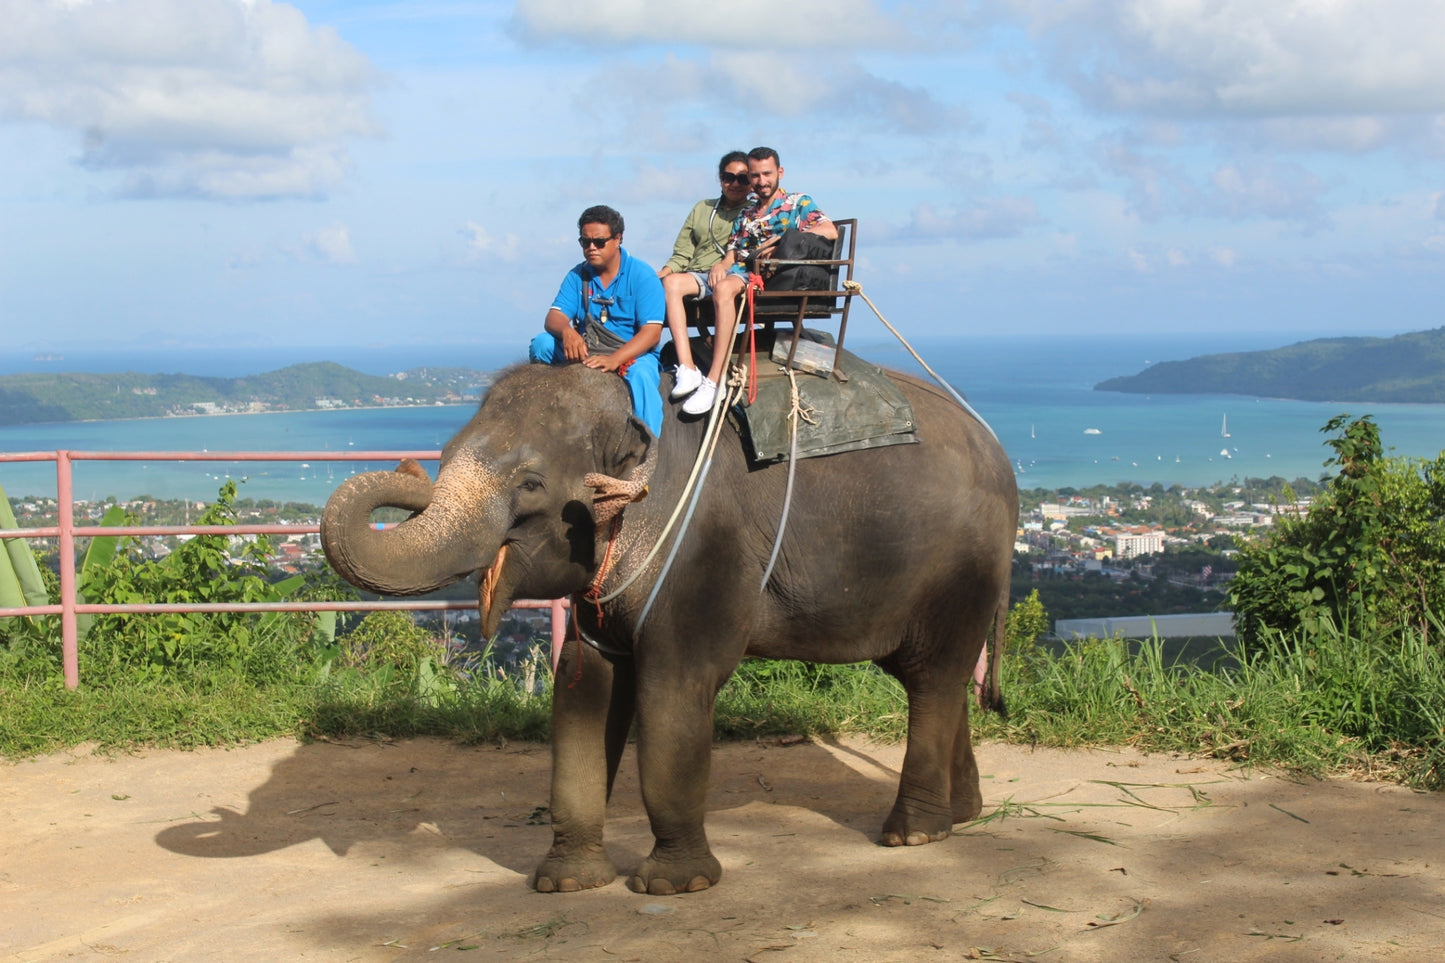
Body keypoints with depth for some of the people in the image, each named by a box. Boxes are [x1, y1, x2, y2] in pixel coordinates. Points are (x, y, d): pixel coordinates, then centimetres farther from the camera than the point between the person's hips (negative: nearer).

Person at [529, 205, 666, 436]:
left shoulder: (642, 275, -6)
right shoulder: (577, 276, 9)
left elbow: (652, 332, -15)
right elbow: (554, 317, -1)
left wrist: (615, 359, -31)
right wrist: (566, 331, -28)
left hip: (634, 354, -4)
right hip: (584, 353, 4)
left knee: (640, 374, -37)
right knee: (541, 344, -18)